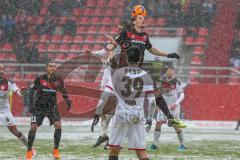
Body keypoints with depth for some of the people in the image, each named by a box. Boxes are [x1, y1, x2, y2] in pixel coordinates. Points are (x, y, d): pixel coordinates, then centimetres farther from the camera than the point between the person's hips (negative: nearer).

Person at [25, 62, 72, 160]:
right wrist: (31, 104, -13)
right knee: (33, 127, -10)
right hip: (39, 107, -2)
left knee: (58, 125, -16)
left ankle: (56, 150, -3)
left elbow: (63, 91, 13)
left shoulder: (58, 80, -1)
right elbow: (32, 91, -4)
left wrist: (67, 100, -3)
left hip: (52, 107, 2)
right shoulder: (39, 79, -7)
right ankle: (29, 151, 3)